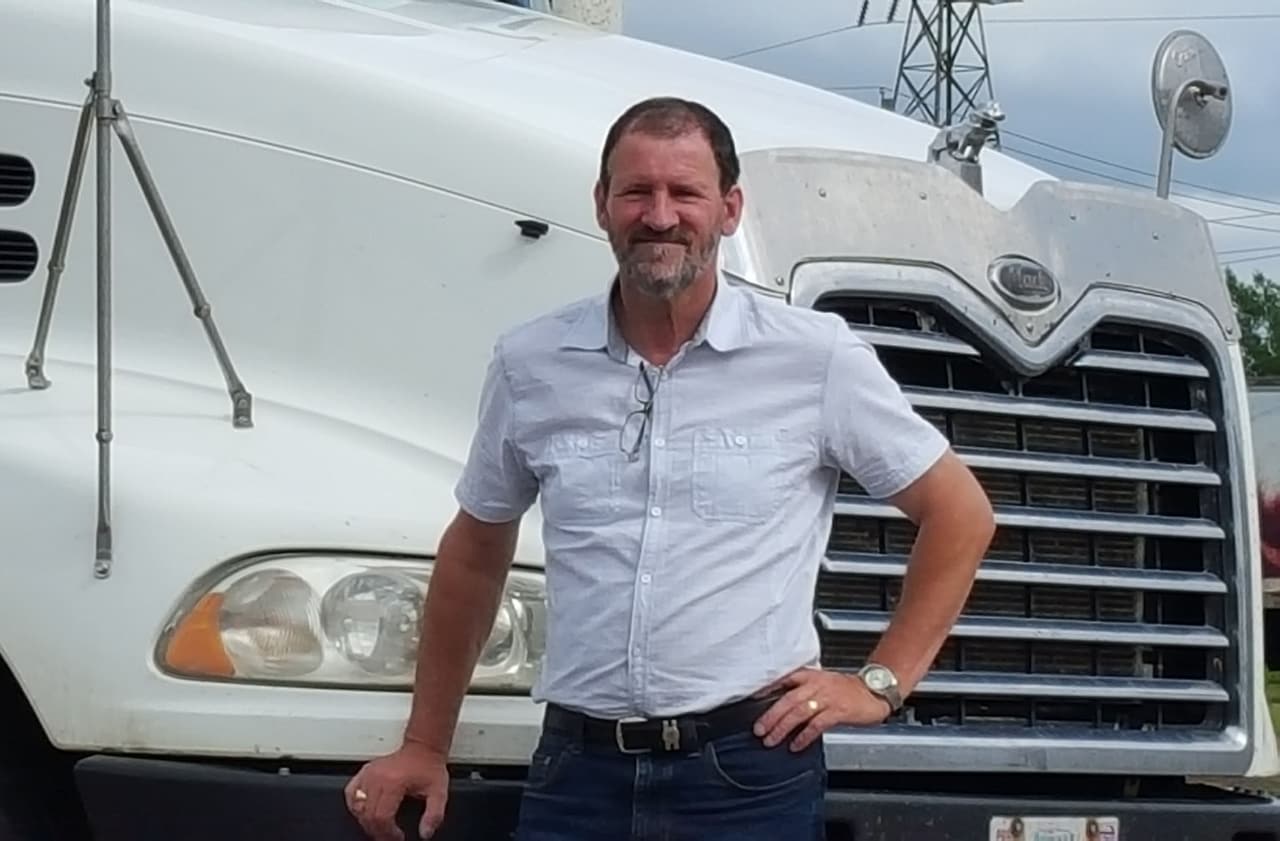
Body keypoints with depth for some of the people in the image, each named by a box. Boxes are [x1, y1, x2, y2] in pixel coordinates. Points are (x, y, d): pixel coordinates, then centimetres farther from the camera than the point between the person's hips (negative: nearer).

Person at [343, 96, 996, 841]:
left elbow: (960, 512, 6)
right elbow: (475, 555, 17)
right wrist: (426, 747, 19)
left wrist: (882, 683, 1)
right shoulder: (531, 363, 5)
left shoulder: (818, 358, -3)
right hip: (577, 771, 2)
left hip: (751, 771, -2)